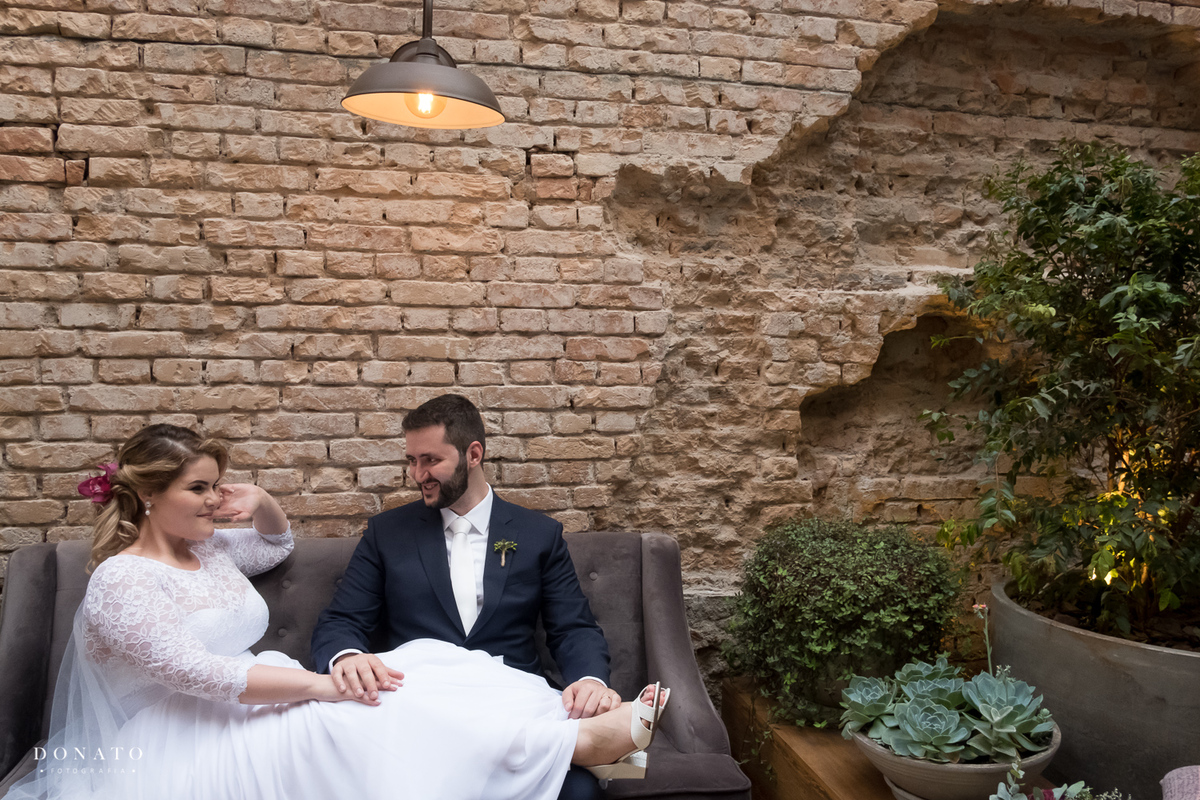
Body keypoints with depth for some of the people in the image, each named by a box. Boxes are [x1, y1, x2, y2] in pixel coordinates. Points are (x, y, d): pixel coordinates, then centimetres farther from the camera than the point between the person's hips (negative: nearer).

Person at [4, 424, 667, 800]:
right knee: (366, 713, -33)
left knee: (415, 666, -18)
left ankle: (582, 735, -26)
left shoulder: (209, 549, 12)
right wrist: (322, 682, -28)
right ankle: (583, 741, -33)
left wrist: (259, 503, 6)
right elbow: (198, 673, -23)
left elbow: (281, 542, 31)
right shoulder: (119, 581, -13)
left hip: (252, 709, 8)